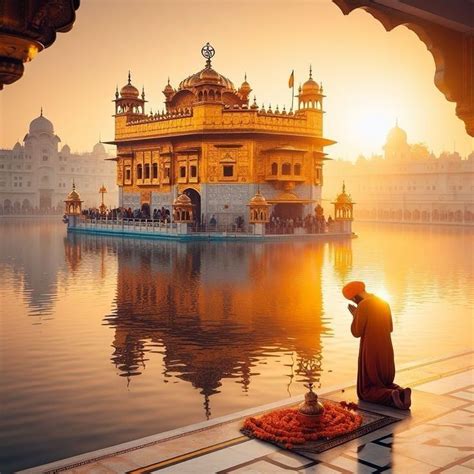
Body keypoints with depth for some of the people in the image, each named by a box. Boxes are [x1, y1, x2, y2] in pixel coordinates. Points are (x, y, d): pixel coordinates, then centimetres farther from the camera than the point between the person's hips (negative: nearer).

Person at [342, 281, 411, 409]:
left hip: (370, 352, -7)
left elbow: (356, 332, -13)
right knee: (385, 384, 23)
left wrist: (354, 315, 3)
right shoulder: (384, 303, 7)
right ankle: (401, 393, -10)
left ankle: (391, 397, -26)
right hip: (386, 351, 7)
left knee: (366, 392, 3)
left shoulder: (362, 306, -16)